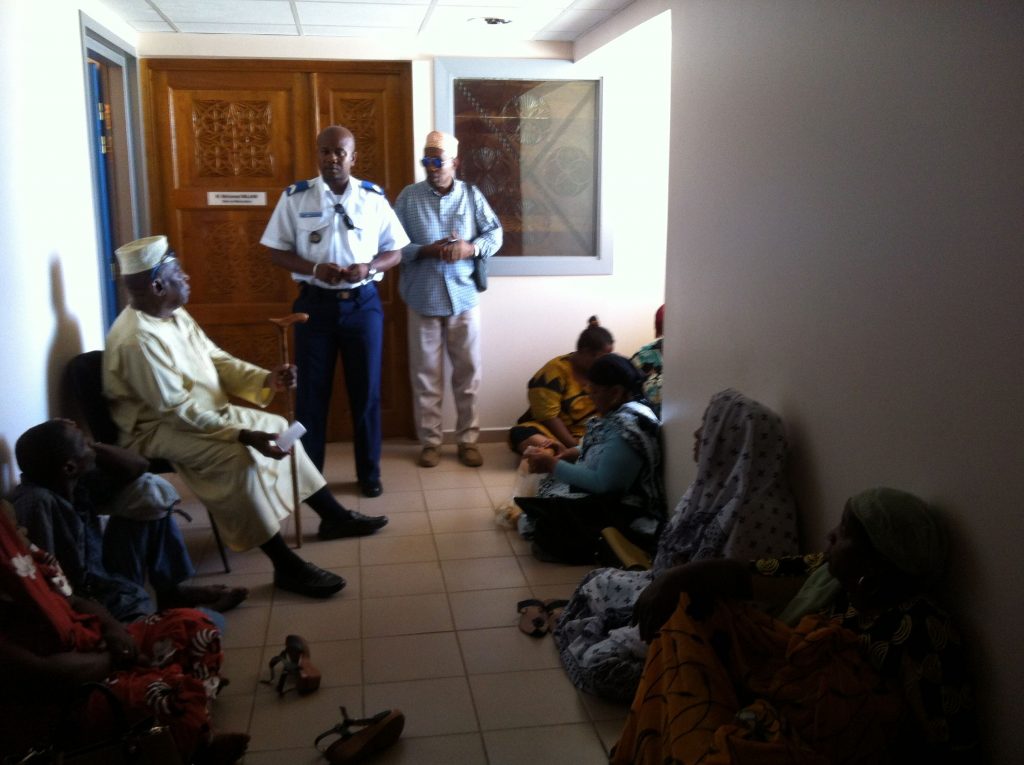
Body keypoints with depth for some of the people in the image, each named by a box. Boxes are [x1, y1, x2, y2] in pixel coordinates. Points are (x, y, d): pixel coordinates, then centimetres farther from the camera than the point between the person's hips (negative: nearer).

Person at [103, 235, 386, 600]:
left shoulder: (175, 315, 3)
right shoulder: (137, 339, -27)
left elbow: (217, 360, 7)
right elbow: (178, 410, -29)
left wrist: (266, 379, -11)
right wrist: (242, 434, -31)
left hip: (201, 412, 10)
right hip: (157, 429, -10)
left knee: (278, 427, 10)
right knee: (237, 457, -32)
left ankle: (334, 517, 21)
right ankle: (286, 566, -26)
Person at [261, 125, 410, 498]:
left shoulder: (373, 197, 2)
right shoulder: (295, 197, -1)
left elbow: (395, 252, 6)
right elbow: (276, 251, 0)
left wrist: (369, 267, -15)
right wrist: (314, 268, -17)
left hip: (363, 304, 1)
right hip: (314, 303, 0)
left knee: (366, 390, 8)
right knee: (311, 391, 6)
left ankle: (369, 472, 22)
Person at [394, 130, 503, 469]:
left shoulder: (472, 195, 2)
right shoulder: (409, 196, -1)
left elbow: (495, 234, 4)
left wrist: (470, 248, -15)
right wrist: (426, 251, -20)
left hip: (464, 298, 1)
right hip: (423, 299, -1)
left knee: (468, 372, 6)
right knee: (426, 374, 6)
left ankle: (468, 439, 19)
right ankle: (430, 441, 18)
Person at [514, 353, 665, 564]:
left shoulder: (627, 427, -29)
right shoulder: (625, 410, 3)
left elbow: (603, 483, -29)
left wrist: (552, 465, -22)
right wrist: (571, 452, 2)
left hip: (627, 515, -11)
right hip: (613, 497, 11)